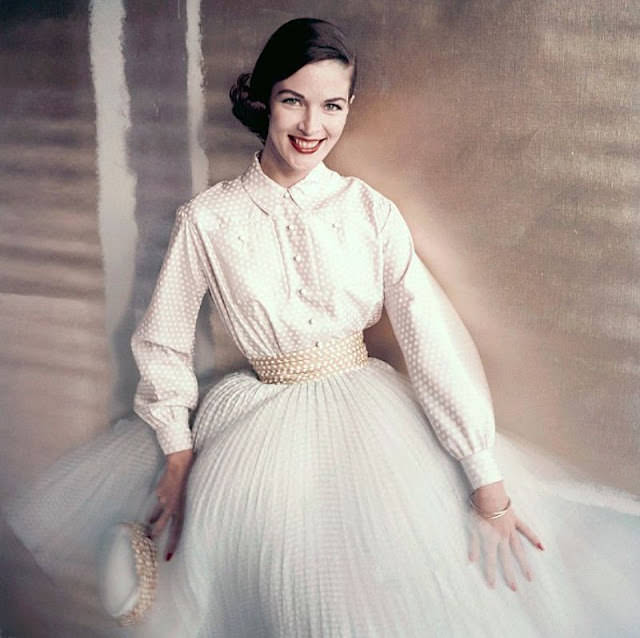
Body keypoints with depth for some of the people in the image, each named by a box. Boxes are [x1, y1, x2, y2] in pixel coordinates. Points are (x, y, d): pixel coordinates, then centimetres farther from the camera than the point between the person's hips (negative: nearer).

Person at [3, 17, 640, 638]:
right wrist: (178, 455, -1)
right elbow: (163, 344, 2)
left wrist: (489, 483, -13)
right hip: (261, 423, 0)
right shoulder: (206, 219, -6)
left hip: (368, 416, 1)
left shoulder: (372, 211, -5)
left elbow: (432, 340, -10)